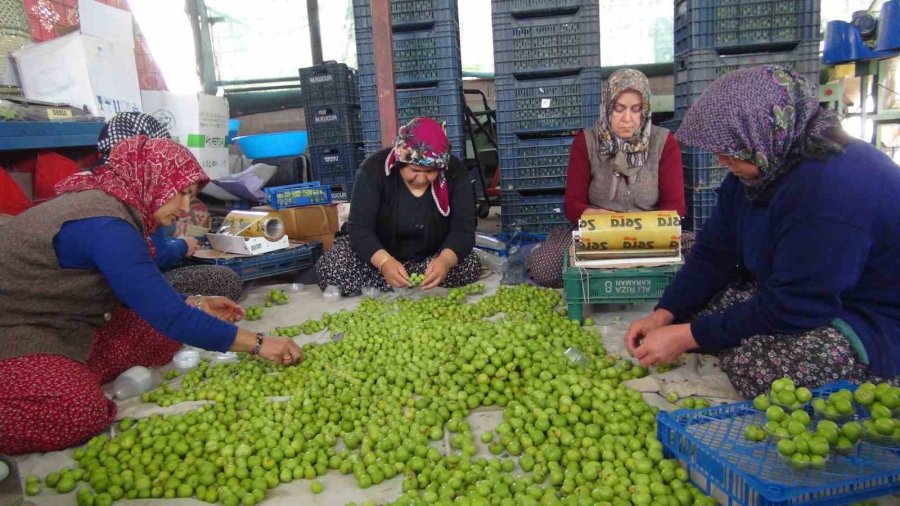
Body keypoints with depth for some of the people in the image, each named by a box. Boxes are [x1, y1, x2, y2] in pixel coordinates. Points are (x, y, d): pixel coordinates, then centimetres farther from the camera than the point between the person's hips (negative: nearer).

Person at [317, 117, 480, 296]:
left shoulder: (455, 172, -17)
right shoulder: (374, 169, -21)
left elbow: (464, 228, -22)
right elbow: (360, 227, -27)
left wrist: (445, 260, -44)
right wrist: (384, 262, -47)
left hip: (432, 256, 2)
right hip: (380, 253, -1)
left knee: (471, 267, -28)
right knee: (329, 268, -26)